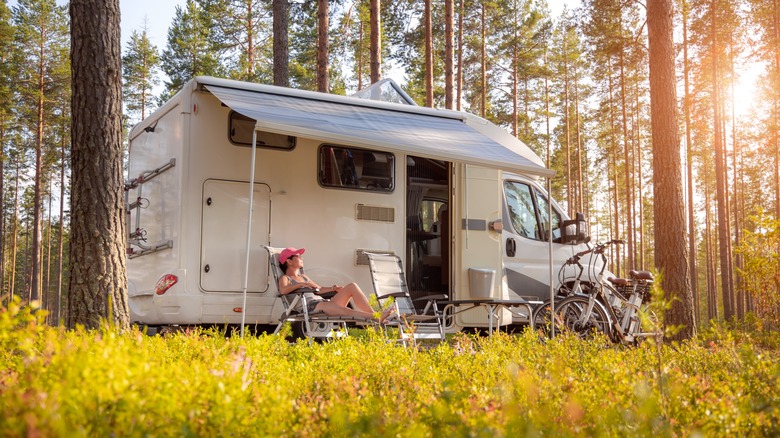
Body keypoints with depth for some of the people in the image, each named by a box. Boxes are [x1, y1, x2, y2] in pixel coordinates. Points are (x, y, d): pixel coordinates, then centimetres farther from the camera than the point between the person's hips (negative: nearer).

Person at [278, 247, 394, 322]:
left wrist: (332, 289, 12)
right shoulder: (285, 278, 10)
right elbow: (283, 290, -13)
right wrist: (301, 284, -23)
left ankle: (374, 314, -26)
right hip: (311, 306, -8)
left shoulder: (303, 277, 33)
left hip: (323, 302, 8)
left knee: (352, 286, -9)